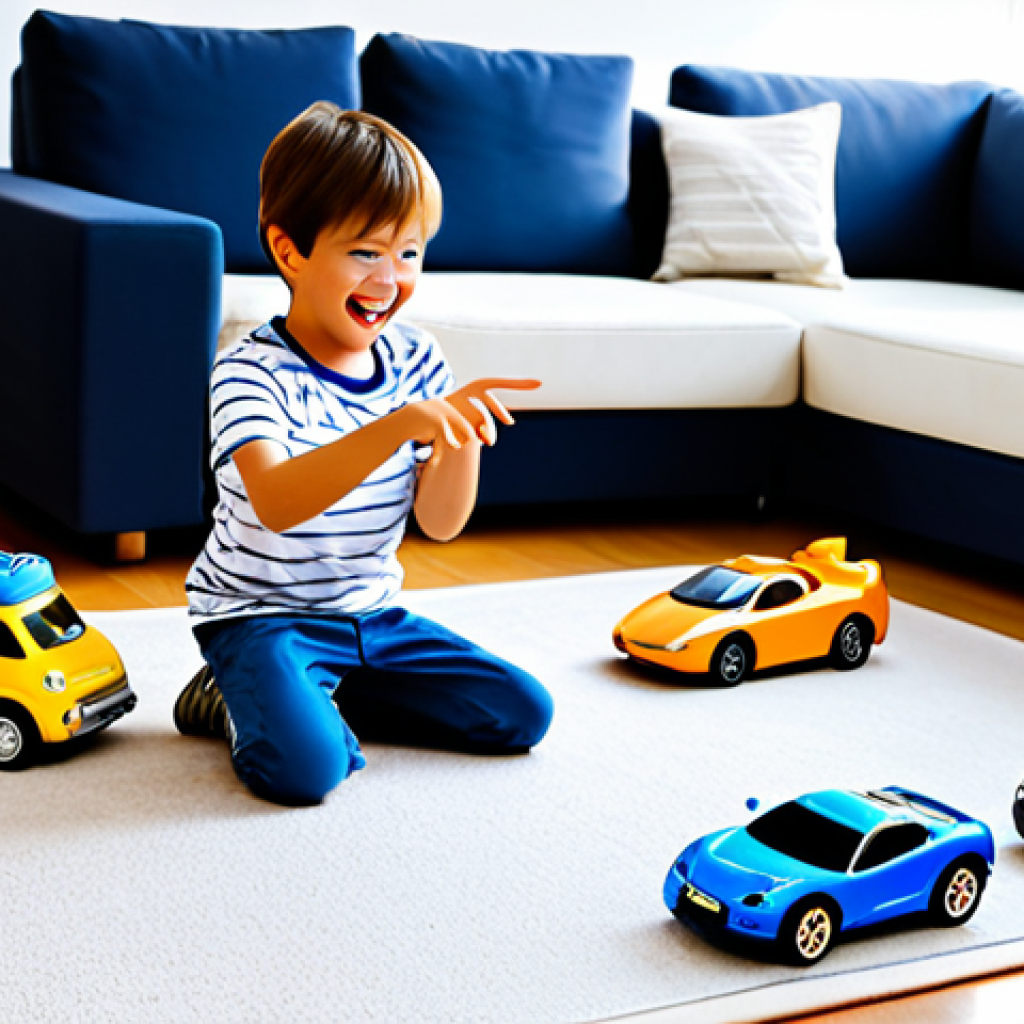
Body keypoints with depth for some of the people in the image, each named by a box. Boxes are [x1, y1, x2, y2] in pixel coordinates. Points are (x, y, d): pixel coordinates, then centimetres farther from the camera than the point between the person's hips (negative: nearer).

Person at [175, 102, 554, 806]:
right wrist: (401, 425, -49)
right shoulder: (252, 371, -19)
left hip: (372, 613, 6)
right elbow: (278, 504, -38)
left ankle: (320, 694, 9)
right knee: (305, 767, -31)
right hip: (262, 612, -6)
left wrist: (464, 431, -24)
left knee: (525, 713, 2)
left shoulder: (417, 360, -1)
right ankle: (245, 701, 4)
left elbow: (441, 521, -4)